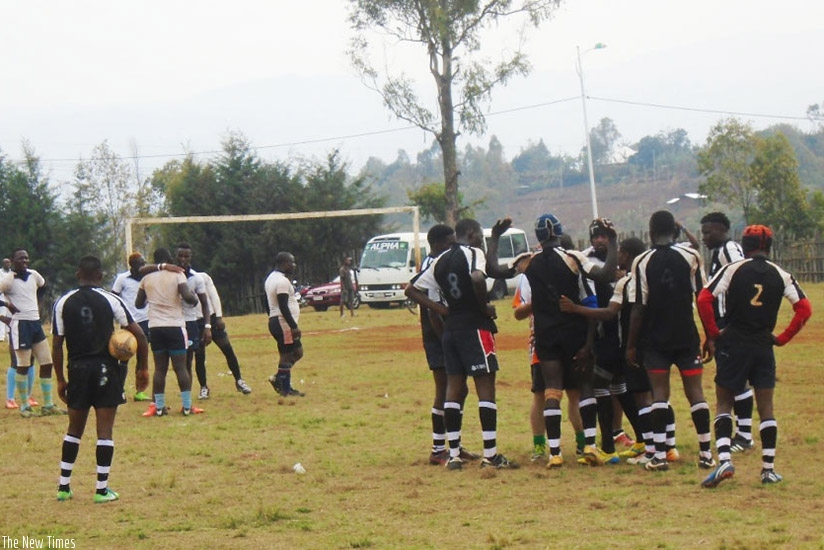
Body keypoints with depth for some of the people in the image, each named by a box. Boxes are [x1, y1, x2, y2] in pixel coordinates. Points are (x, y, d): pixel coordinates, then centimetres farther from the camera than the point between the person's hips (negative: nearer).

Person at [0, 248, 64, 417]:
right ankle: (24, 406, 7)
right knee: (23, 365, -4)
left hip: (36, 322, 7)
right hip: (20, 324, -7)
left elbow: (43, 286, 29)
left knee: (46, 363, 6)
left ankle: (48, 405, 13)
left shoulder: (34, 275, 8)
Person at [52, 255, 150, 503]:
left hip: (77, 370, 2)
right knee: (104, 430, 2)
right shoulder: (110, 300, -3)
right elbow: (139, 335, -5)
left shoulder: (63, 302, 2)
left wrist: (60, 379, 8)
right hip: (105, 369, -2)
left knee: (74, 429, 14)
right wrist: (143, 367, 6)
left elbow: (57, 344, 1)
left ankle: (63, 487, 15)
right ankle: (102, 490, 2)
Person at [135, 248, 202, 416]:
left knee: (160, 368, 8)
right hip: (175, 326, -3)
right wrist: (194, 299, 5)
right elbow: (187, 296, -16)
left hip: (155, 327, 3)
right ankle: (187, 406, 0)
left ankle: (159, 407, 6)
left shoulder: (146, 279, 9)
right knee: (181, 367, 1)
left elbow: (138, 304, 18)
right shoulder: (177, 275, -3)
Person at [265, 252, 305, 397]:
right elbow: (283, 307, -22)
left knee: (297, 352, 15)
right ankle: (286, 389, -1)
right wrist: (294, 326, -21)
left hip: (274, 320, 10)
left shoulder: (271, 278, 16)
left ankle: (278, 379, 10)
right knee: (286, 355, -5)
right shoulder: (282, 281, -16)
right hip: (283, 322, -10)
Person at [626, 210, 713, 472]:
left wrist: (631, 345, 1)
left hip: (654, 339, -1)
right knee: (695, 390, 6)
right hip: (687, 336, 1)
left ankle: (659, 455, -4)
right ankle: (706, 453, 6)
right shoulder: (691, 256, -2)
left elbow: (638, 308, -5)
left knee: (659, 392, 2)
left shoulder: (642, 262, -5)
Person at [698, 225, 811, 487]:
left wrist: (713, 333, -1)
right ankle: (768, 468, 9)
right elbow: (805, 308, -2)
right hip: (763, 347, 2)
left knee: (724, 403, 5)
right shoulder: (781, 275, 4)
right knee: (766, 407, 9)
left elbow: (704, 299, -12)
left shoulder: (732, 269, -4)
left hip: (733, 345, -2)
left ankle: (724, 459, -14)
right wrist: (783, 338, 6)